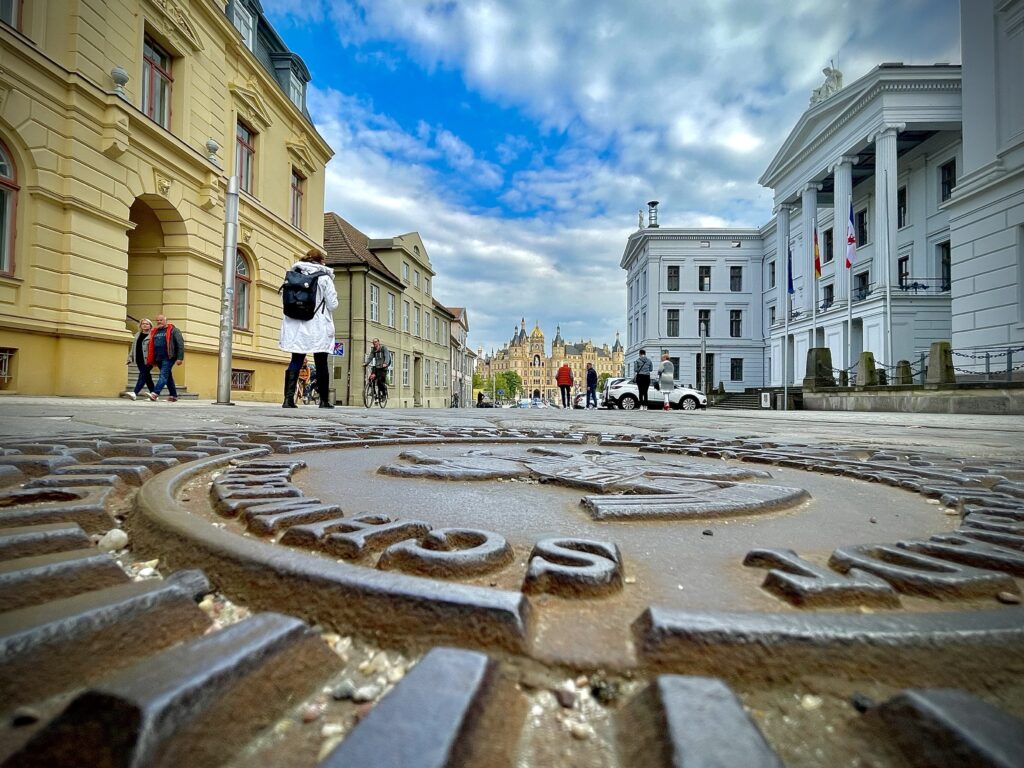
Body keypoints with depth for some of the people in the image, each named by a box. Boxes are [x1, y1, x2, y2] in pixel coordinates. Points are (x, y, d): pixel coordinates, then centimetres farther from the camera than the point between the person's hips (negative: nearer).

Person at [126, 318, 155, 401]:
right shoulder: (137, 335, 17)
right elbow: (133, 347, 23)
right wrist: (130, 357, 18)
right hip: (139, 360, 8)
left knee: (142, 376, -12)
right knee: (147, 377, 11)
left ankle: (135, 393, -18)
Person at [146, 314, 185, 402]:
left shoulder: (173, 330, -1)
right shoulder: (154, 332, 18)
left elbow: (180, 344, -8)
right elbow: (150, 345, 25)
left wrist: (180, 358, -14)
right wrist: (151, 360, 20)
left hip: (168, 358, -7)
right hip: (158, 358, 7)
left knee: (163, 375, -16)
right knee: (168, 377, 12)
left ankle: (155, 394, -26)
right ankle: (174, 396, 18)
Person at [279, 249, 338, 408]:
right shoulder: (324, 277, -5)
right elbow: (332, 304, -6)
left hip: (296, 326, 3)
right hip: (318, 328, -3)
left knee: (295, 361, 6)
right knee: (321, 364, 6)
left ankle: (289, 398, -4)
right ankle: (324, 400, 12)